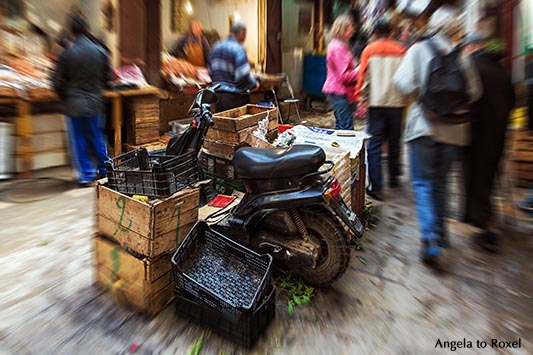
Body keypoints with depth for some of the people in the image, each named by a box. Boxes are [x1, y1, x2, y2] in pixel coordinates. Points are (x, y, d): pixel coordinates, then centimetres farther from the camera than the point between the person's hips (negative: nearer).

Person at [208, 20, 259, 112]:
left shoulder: (216, 47, 11)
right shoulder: (238, 49, -12)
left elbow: (211, 73, 16)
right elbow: (244, 78, -17)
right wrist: (255, 84, 0)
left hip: (218, 95, 7)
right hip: (235, 98, -7)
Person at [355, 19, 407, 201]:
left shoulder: (369, 50, 3)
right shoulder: (400, 51, 6)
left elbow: (363, 77, -1)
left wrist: (361, 98, 5)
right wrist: (405, 99, 18)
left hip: (376, 103, -2)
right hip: (396, 102, 2)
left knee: (374, 144, -3)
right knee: (394, 142, 15)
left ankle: (376, 186, -8)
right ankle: (393, 178, 26)